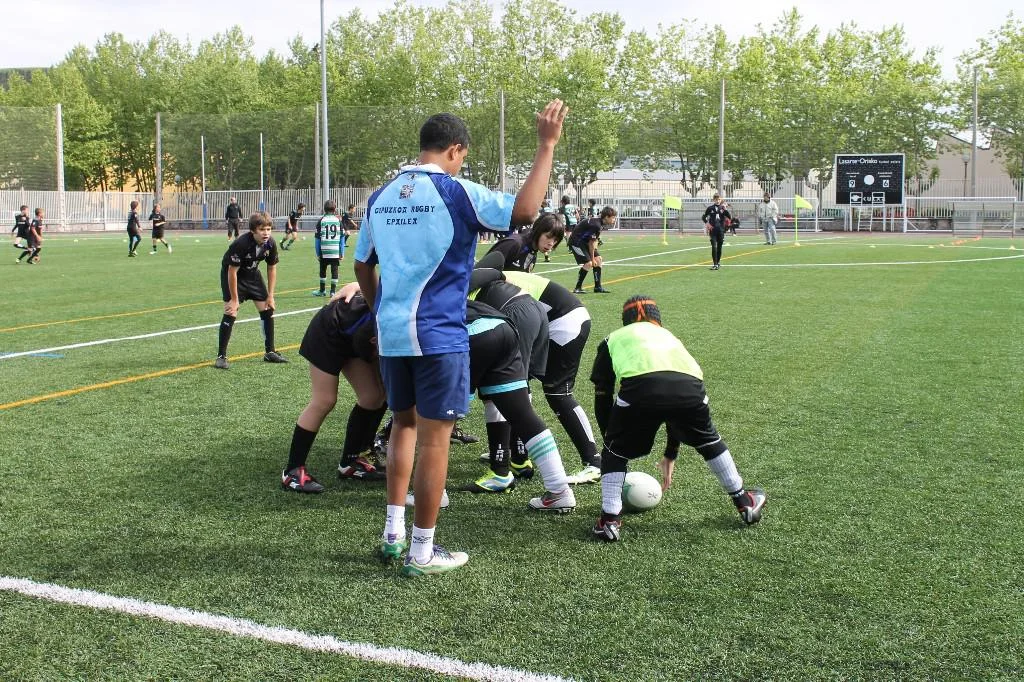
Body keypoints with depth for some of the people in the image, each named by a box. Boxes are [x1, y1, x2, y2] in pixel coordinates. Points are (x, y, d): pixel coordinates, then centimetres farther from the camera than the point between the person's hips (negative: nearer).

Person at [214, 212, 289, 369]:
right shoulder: (241, 244, -34)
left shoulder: (271, 244, -17)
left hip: (252, 274, 6)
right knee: (231, 313, -16)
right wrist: (234, 299, -23)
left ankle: (270, 352, 15)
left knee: (267, 309, 3)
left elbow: (272, 269, -2)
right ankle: (221, 356, -9)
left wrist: (270, 296, -3)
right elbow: (232, 272, -27)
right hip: (232, 274, -6)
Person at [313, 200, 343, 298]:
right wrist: (342, 253, 8)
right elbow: (342, 237, 3)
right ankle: (333, 291, 2)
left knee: (323, 270, 13)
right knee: (334, 271, 4)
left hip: (324, 251, 0)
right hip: (336, 251, 0)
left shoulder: (321, 220, -1)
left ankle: (322, 290, 20)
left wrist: (317, 253, 6)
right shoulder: (338, 220, 1)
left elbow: (317, 238, 0)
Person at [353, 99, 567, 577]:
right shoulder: (455, 192, -10)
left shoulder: (381, 196, 10)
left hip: (389, 331, 7)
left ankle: (393, 533, 23)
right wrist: (547, 145, -13)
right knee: (435, 437, 1)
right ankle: (422, 553, 7)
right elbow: (524, 211, -19)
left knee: (404, 424, 20)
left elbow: (362, 266, 17)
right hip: (439, 335, -7)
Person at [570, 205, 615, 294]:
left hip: (584, 242, 11)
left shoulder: (599, 222, 4)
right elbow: (591, 243, -21)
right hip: (576, 242, -11)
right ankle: (577, 288, -9)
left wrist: (596, 255, 1)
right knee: (588, 263, -19)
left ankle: (598, 287, 16)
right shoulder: (596, 225, -27)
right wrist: (592, 259, -12)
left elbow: (594, 241, 7)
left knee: (598, 260, 10)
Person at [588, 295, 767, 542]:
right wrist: (670, 455, 54)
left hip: (639, 386, -3)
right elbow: (677, 412, 46)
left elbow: (602, 399, 30)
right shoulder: (669, 336, 43)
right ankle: (744, 501, 42)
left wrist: (611, 438, 42)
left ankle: (610, 519, 13)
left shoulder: (614, 339, 36)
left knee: (615, 451, 22)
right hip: (689, 385, 3)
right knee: (709, 440, 31)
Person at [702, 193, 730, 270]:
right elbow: (703, 217, 12)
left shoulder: (722, 208, 5)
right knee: (714, 247, -11)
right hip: (713, 230, -2)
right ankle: (715, 264, -13)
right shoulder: (710, 208, 3)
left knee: (719, 247, 8)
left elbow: (729, 217, -4)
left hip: (721, 230, 2)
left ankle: (718, 263, 22)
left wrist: (725, 209, -14)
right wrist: (707, 223, -4)